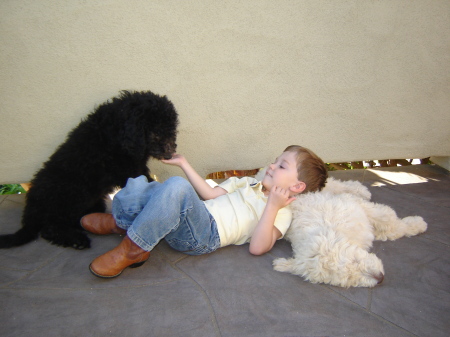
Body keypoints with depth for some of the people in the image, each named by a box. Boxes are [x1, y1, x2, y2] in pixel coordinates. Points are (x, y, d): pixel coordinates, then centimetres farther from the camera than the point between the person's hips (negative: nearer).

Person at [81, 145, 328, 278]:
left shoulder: (281, 213, 4)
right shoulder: (248, 183, 26)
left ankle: (134, 248, -19)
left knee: (176, 186, -34)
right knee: (139, 186, -11)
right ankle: (120, 222, 19)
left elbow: (257, 247, -12)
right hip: (193, 216, 7)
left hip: (205, 234, -7)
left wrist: (272, 205, -18)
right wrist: (185, 164, 18)